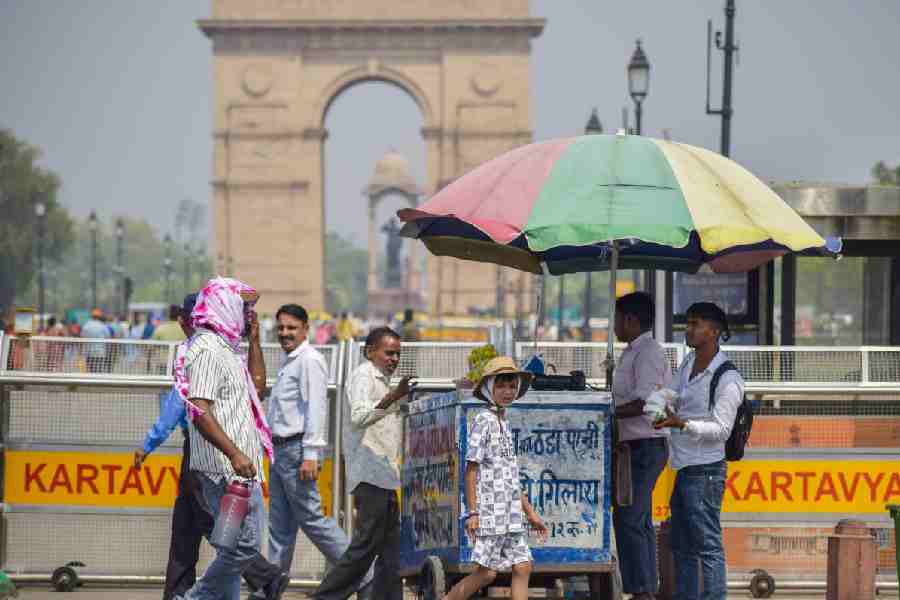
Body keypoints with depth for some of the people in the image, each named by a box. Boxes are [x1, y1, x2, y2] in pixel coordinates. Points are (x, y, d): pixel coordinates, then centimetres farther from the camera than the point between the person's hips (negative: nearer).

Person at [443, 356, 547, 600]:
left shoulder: (504, 424, 18)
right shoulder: (484, 420, -7)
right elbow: (471, 469, -10)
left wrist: (530, 513, 22)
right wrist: (472, 512, -16)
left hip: (511, 512, 8)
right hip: (490, 509, -8)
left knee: (522, 567, 2)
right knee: (487, 572, -8)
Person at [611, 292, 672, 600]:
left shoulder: (648, 352, -14)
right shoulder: (635, 352, 18)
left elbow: (644, 402, -23)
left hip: (645, 445, -11)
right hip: (639, 446, 11)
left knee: (628, 520, -12)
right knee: (640, 522, 12)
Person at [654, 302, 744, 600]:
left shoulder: (728, 379, -12)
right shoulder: (687, 364, 12)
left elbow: (721, 429, -17)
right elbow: (671, 399, 22)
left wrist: (682, 424, -28)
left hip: (705, 470, -9)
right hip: (682, 467, 9)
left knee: (707, 544, -9)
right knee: (682, 545, 14)